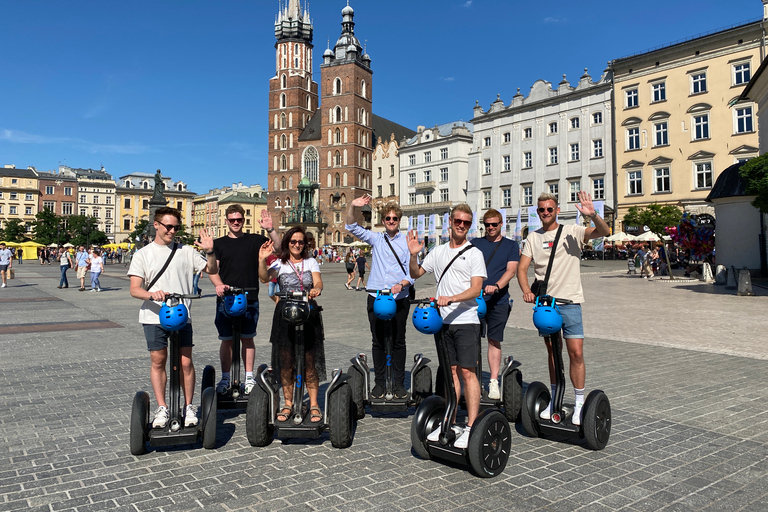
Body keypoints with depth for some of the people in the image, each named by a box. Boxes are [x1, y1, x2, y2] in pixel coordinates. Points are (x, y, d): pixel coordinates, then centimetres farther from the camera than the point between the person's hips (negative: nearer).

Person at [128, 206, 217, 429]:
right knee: (158, 361, 6)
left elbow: (212, 270, 7)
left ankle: (189, 406, 15)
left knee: (185, 362, 0)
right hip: (154, 317, 0)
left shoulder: (186, 251, 6)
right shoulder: (143, 254, 3)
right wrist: (151, 294, -25)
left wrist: (210, 251, -11)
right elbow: (134, 289, -4)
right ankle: (161, 408, 19)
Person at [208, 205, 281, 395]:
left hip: (249, 298, 0)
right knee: (226, 339, 4)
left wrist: (270, 230, -16)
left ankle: (249, 378, 16)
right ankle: (225, 378, 16)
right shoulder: (219, 243, 9)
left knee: (247, 338, 7)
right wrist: (219, 285, -17)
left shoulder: (254, 240, 6)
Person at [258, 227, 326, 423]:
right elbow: (264, 278, -11)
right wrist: (262, 260, -27)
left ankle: (314, 404, 8)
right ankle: (288, 404, 16)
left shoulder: (311, 262, 11)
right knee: (285, 361, 3)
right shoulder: (280, 263, 6)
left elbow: (318, 282, -4)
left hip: (309, 313, 0)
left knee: (309, 360, -1)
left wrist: (316, 289, -27)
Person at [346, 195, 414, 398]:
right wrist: (352, 207, -13)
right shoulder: (376, 239, 10)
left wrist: (401, 284, -19)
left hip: (399, 298, -1)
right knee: (378, 341, 6)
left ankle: (399, 383, 16)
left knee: (398, 341, 6)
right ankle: (379, 383, 16)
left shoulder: (408, 242, 3)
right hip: (376, 297, 2)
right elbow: (352, 228, 4)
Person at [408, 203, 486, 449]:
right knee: (450, 372, 11)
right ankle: (450, 424, 20)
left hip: (466, 320, -5)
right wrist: (413, 255, -1)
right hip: (442, 320, 5)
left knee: (467, 372, -7)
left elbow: (476, 289, -11)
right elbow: (416, 274, 18)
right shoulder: (438, 251, 13)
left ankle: (471, 427, -2)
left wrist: (450, 298, -26)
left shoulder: (474, 253, -2)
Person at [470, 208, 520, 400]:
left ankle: (494, 382, 10)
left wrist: (496, 286, -21)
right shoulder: (475, 244, 12)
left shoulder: (511, 246, 8)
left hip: (498, 300, -1)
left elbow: (511, 270, -3)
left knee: (494, 341, 3)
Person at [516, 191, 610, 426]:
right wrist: (527, 291, -15)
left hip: (569, 301, -3)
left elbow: (604, 232, -14)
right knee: (553, 352, 13)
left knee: (576, 352, -6)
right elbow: (522, 268, 3)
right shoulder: (533, 237, 8)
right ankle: (555, 400, 25)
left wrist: (593, 215, -33)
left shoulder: (572, 232, -1)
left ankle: (579, 403, 8)